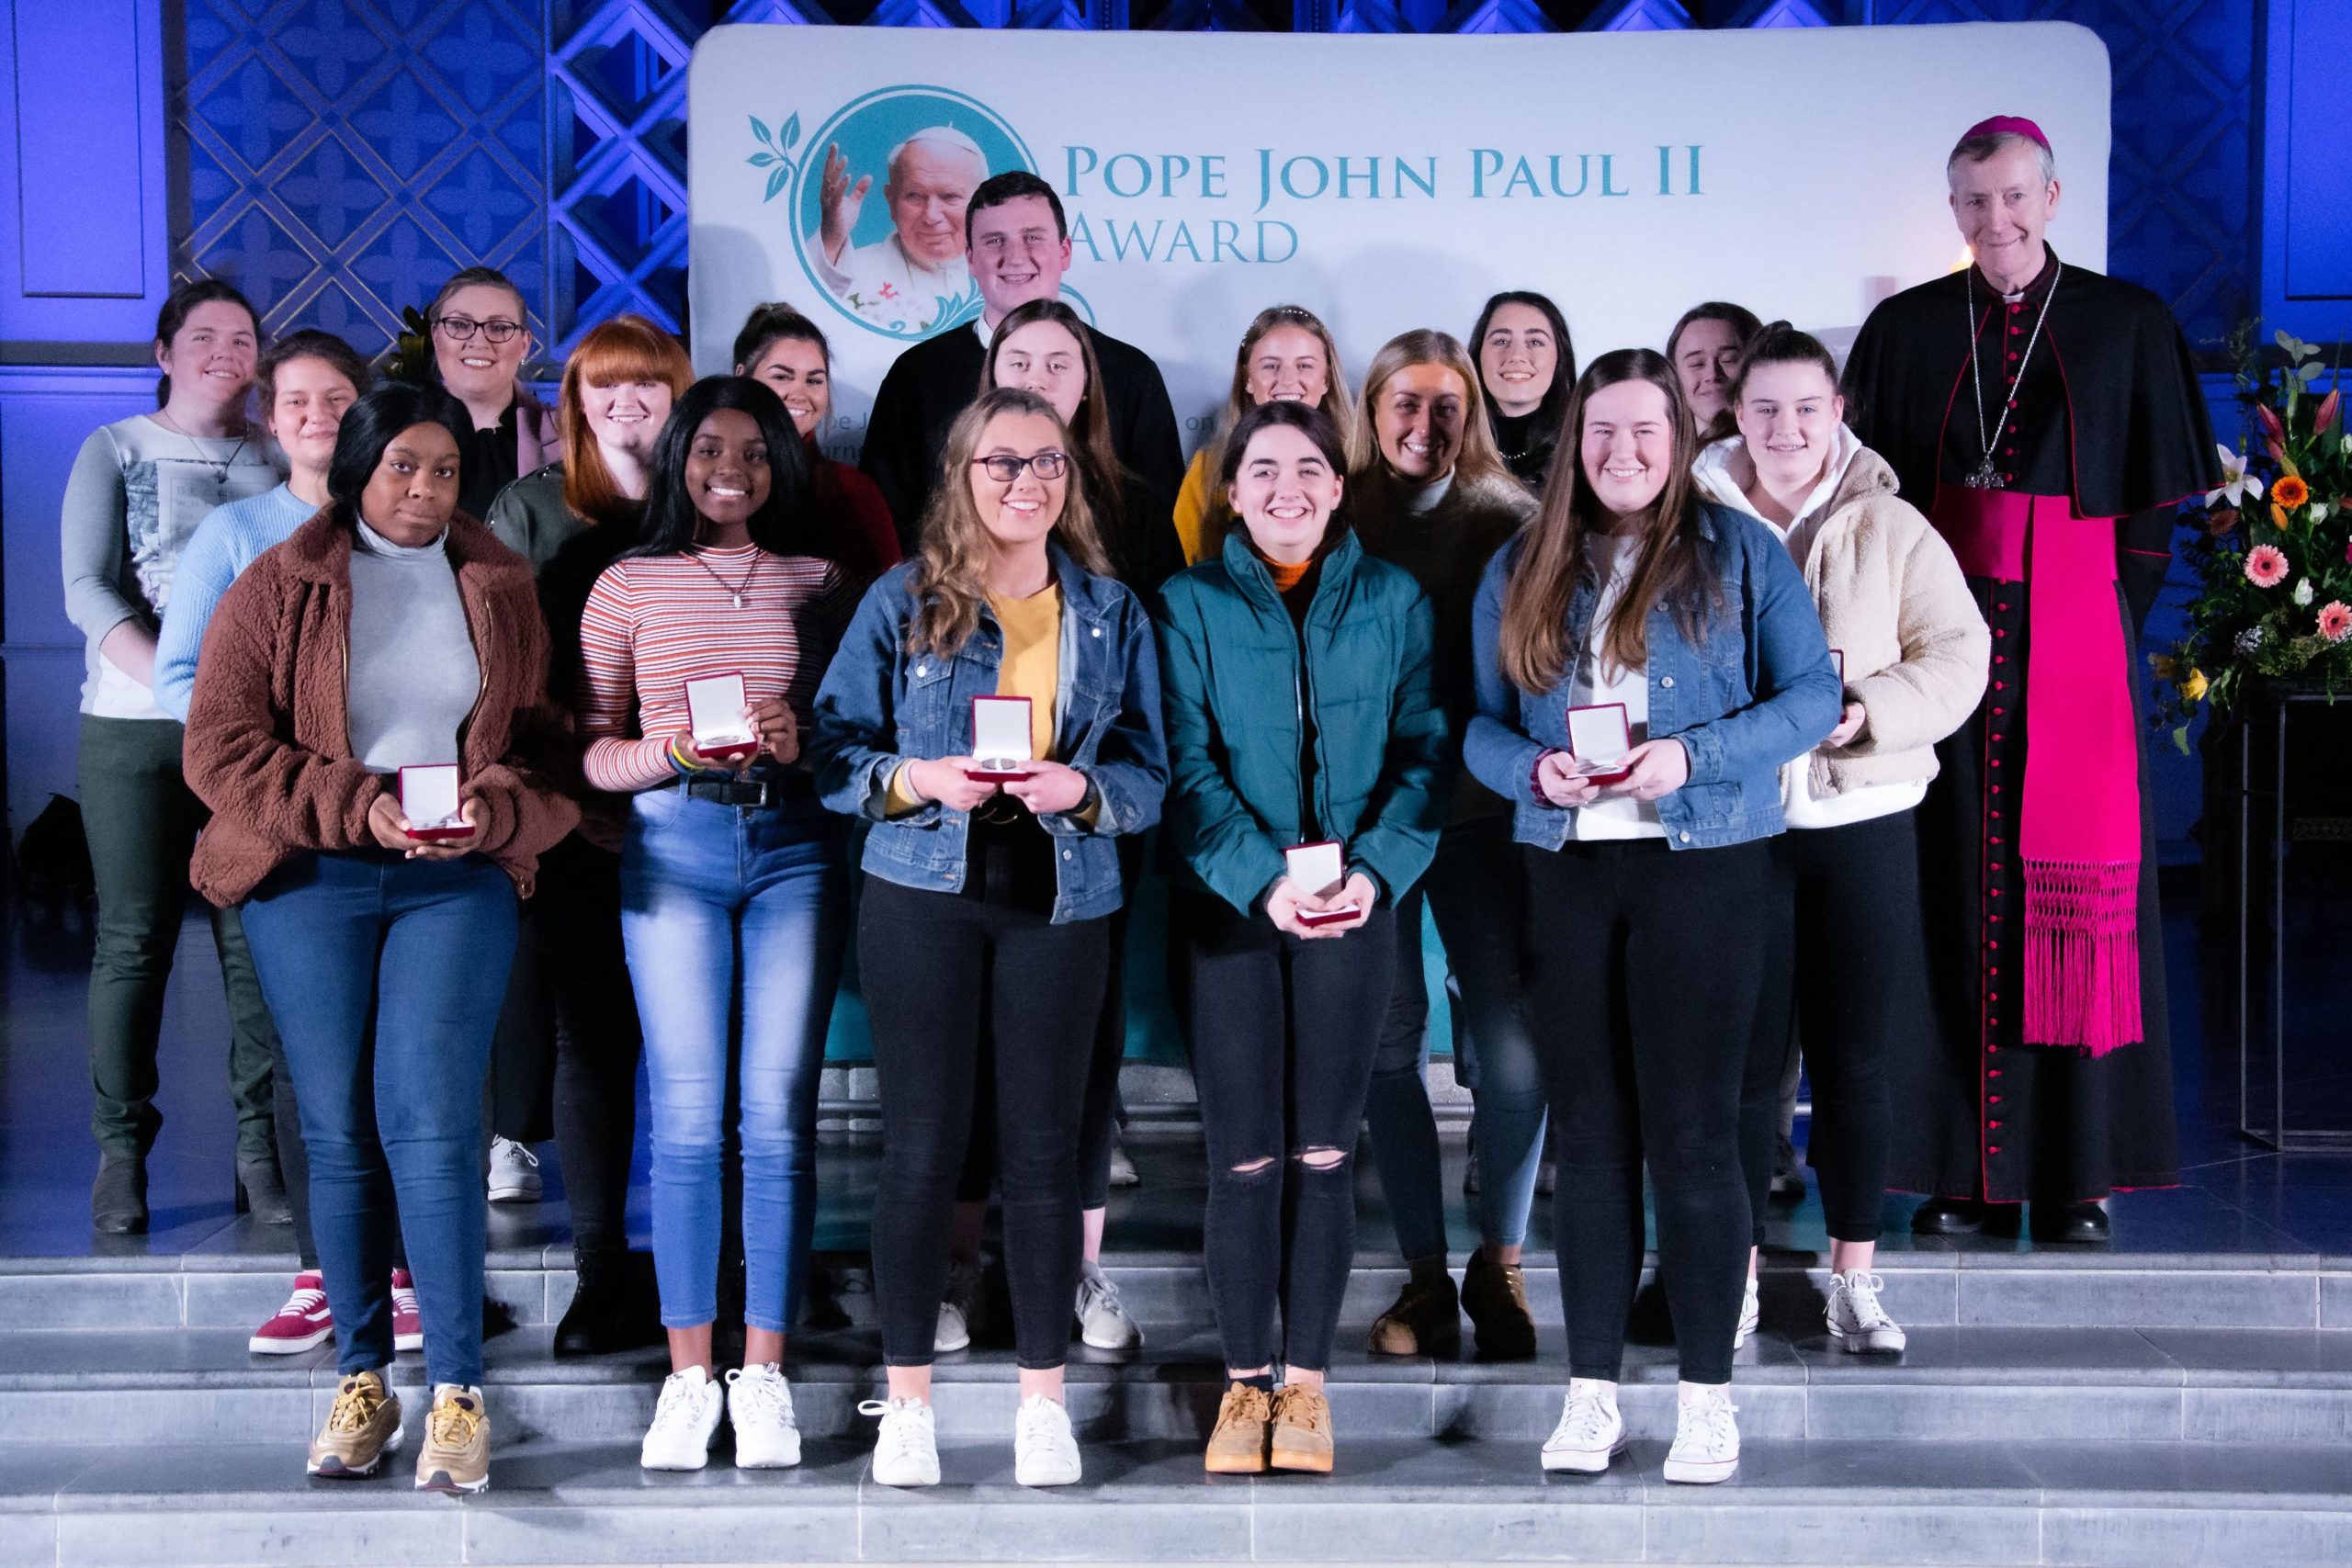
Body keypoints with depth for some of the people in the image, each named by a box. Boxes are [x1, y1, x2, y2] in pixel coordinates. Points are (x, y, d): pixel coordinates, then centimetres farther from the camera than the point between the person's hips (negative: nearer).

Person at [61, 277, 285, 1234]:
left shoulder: (281, 459, 12)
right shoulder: (115, 450, 7)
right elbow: (87, 588, -3)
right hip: (135, 727, -1)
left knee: (257, 939, -1)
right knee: (133, 941, 0)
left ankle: (261, 1153, 6)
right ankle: (120, 1156, 8)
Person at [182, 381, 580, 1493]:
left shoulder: (502, 591, 11)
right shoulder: (277, 588, 5)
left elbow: (553, 744, 9)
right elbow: (221, 746, -2)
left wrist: (493, 810, -12)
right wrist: (363, 808, -12)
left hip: (459, 880, 0)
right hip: (310, 881, 0)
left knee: (433, 1127, -10)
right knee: (338, 1133, 3)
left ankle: (457, 1395, -6)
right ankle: (360, 1382, 14)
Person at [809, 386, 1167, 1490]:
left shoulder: (1112, 612, 8)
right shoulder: (903, 601, 3)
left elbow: (1148, 775, 7)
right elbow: (832, 750, 1)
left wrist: (1081, 790, -14)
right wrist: (919, 780, -17)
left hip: (1062, 901, 1)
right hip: (922, 895, -1)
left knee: (1045, 1148, 5)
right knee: (923, 1146, 2)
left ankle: (1042, 1399, 18)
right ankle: (908, 1399, 15)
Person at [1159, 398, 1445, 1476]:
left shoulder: (1392, 602, 6)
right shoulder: (1192, 605, 2)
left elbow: (1422, 752, 1)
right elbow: (1189, 766, -5)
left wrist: (1375, 869, -15)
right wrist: (1264, 880, -18)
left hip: (1354, 906, 1)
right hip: (1229, 904, -1)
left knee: (1323, 1153, 5)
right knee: (1243, 1156, 1)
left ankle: (1306, 1382, 16)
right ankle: (1244, 1382, 14)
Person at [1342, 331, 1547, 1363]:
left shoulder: (1507, 523, 5)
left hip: (1479, 812, 0)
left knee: (1510, 1045, -6)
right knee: (1386, 1039, 2)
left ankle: (1499, 1266, 13)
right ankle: (1426, 1277, 15)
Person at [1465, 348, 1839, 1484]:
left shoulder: (1739, 554, 2)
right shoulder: (1521, 572, 11)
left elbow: (1813, 695, -4)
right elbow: (1480, 723, 9)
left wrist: (1691, 757, -17)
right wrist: (1532, 771, -13)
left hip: (1703, 864, -3)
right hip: (1566, 870, 3)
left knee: (1692, 1135, -2)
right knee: (1589, 1136, 7)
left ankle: (1707, 1393, 9)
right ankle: (1592, 1390, 16)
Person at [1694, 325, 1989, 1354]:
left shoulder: (1890, 528, 5)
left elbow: (1958, 652, 0)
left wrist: (1866, 714, -16)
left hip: (1864, 817, 1)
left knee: (1855, 1056, 7)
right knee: (1744, 1054, 3)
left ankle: (1855, 1278, 19)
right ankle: (1735, 1272, 15)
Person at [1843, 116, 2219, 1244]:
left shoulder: (2128, 325, 6)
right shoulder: (1905, 329, 9)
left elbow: (2155, 502, 5)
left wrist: (2114, 620, -4)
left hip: (2074, 633, -1)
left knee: (2073, 883, -3)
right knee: (1953, 884, -1)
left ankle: (2078, 1170, 4)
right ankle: (1964, 1168, 5)